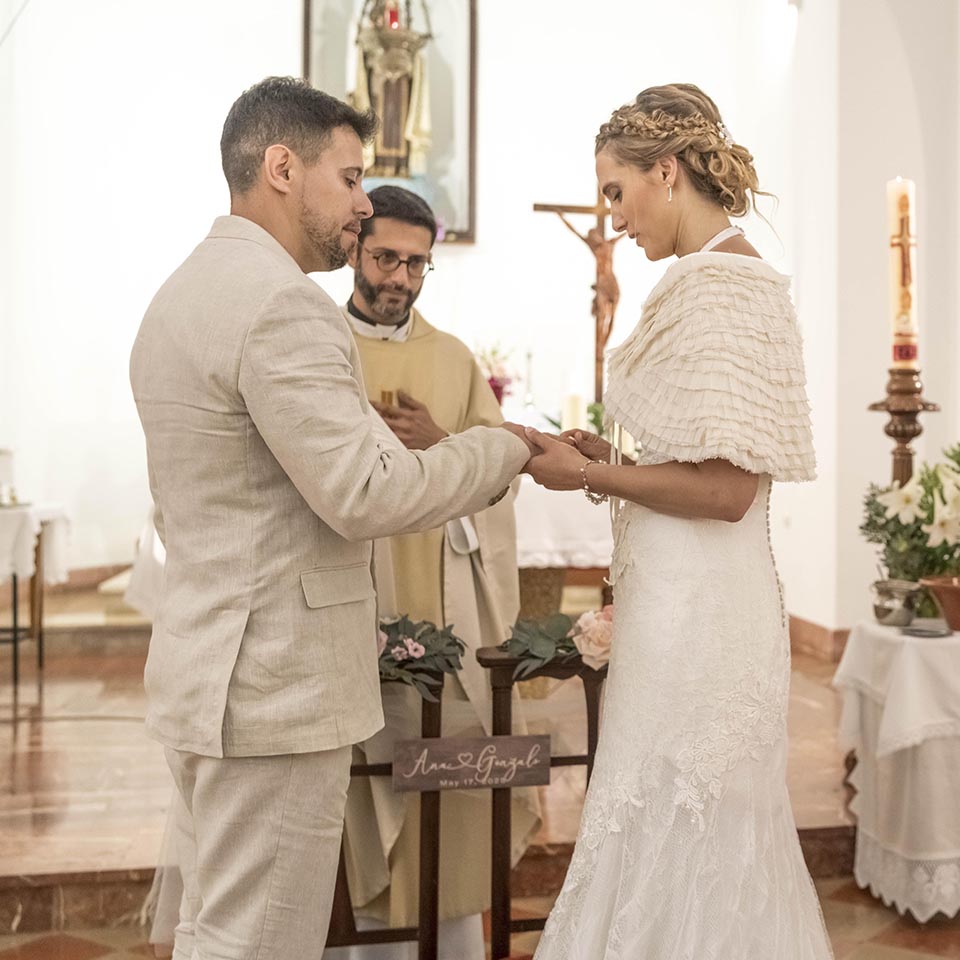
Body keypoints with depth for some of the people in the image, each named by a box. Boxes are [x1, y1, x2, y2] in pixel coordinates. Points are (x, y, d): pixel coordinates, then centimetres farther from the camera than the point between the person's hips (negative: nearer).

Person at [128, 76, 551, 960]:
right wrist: (508, 447, -9)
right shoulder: (280, 301, -18)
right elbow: (370, 492, -22)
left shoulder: (183, 292, 14)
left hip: (204, 671, 10)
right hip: (274, 688, -10)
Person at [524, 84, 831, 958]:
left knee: (671, 845, 4)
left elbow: (725, 488, -21)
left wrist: (589, 475, -11)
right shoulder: (730, 275, 13)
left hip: (691, 610, -10)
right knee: (712, 844, 20)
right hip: (697, 598, 10)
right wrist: (611, 460, 8)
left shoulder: (717, 284, -16)